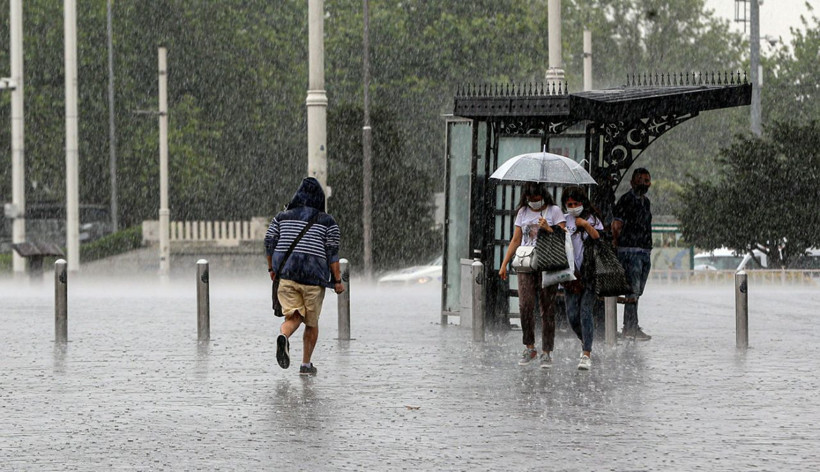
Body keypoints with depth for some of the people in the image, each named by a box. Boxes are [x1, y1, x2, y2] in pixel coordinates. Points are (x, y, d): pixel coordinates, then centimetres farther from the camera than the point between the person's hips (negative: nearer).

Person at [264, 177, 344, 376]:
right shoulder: (327, 222, 1)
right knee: (312, 322, 15)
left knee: (293, 318, 1)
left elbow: (269, 242, 5)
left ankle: (283, 337, -34)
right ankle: (306, 364, 16)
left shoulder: (283, 217, 10)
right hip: (314, 277, -2)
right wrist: (337, 281, -2)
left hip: (285, 274, 2)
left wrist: (271, 269, 16)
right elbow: (332, 252, -5)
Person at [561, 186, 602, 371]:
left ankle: (586, 355, -10)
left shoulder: (592, 219, 4)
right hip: (571, 272, 3)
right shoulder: (564, 220, 11)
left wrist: (587, 226, -13)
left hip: (590, 272, -3)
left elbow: (600, 241, -5)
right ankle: (585, 341, 30)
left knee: (585, 312, -11)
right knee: (572, 315, 1)